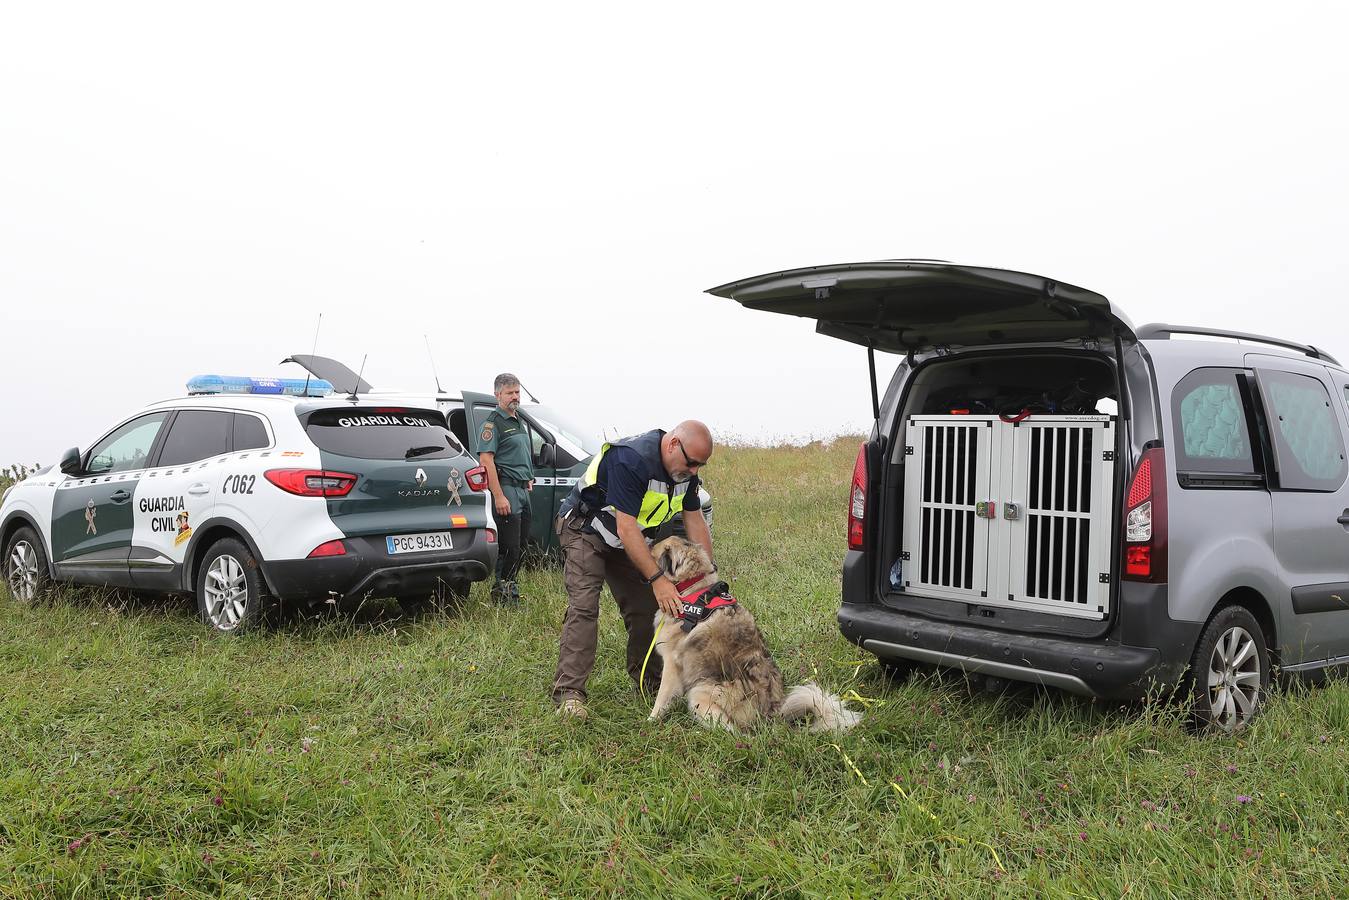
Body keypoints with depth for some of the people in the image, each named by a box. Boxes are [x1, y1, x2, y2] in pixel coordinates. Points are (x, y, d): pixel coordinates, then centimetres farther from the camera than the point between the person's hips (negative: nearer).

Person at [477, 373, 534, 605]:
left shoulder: (518, 422, 20)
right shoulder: (493, 423, -9)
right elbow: (486, 460, -17)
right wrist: (499, 496, -22)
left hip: (523, 490, 9)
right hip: (506, 489, -9)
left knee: (520, 545, 11)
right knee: (510, 546, -10)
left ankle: (509, 589, 20)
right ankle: (503, 592, -3)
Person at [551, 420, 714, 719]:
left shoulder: (685, 469, -8)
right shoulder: (631, 460, -35)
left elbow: (695, 521, -1)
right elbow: (626, 528, -35)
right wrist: (658, 579, -36)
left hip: (629, 539, 8)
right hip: (585, 530, -8)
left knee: (645, 608, 4)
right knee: (583, 607, -19)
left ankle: (650, 681, 19)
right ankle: (569, 691, -20)